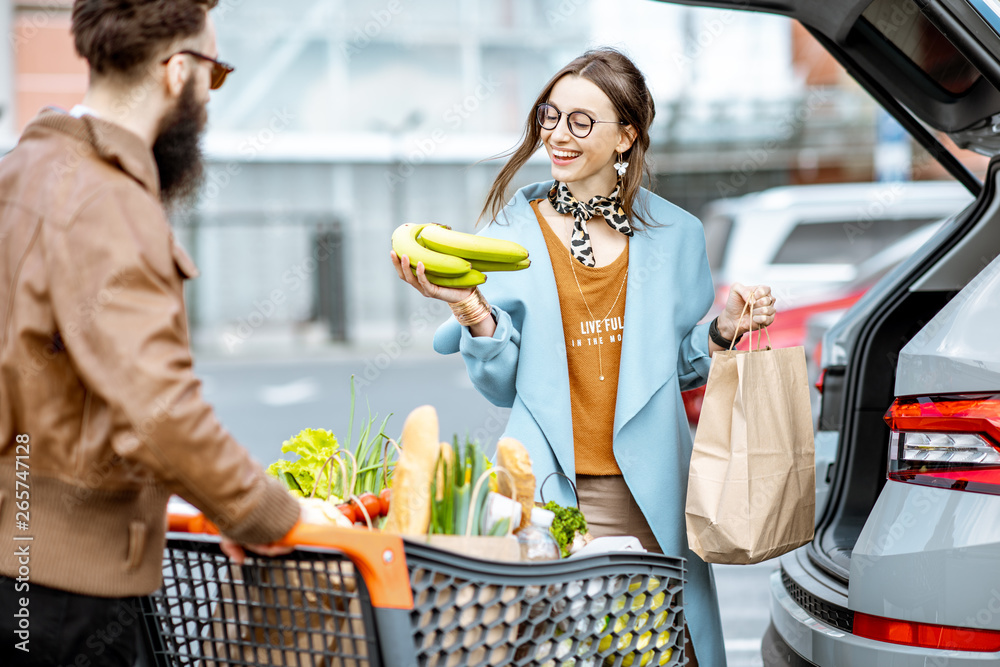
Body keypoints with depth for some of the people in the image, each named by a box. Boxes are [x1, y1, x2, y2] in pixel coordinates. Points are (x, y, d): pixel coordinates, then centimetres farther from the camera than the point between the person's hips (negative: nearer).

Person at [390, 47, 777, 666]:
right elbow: (503, 384, 1)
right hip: (547, 492, -1)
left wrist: (721, 331, -1)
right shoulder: (513, 228, 4)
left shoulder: (674, 233, 7)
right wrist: (471, 308, -14)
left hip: (650, 497, 1)